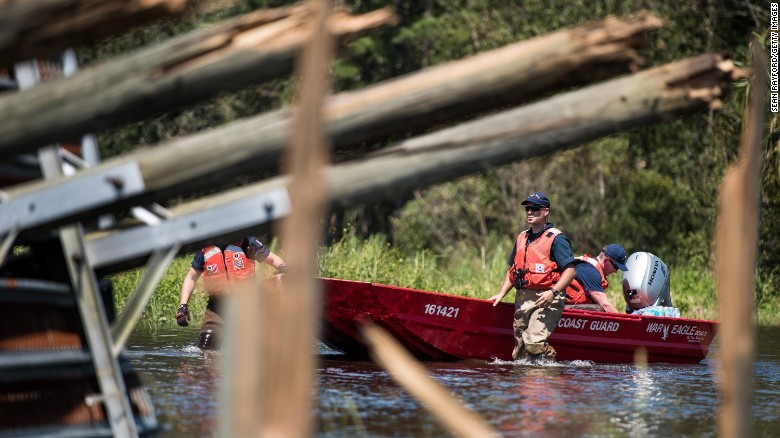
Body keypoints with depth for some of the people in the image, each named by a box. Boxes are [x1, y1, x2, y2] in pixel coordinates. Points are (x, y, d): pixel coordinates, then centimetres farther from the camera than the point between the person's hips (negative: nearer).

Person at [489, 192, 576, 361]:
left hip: (545, 300, -7)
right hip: (522, 299, 7)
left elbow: (570, 270, -11)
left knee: (534, 343, -22)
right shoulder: (522, 238, 18)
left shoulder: (555, 238, -5)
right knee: (520, 348, 7)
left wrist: (553, 292, -23)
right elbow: (512, 270, 25)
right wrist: (501, 294, 14)